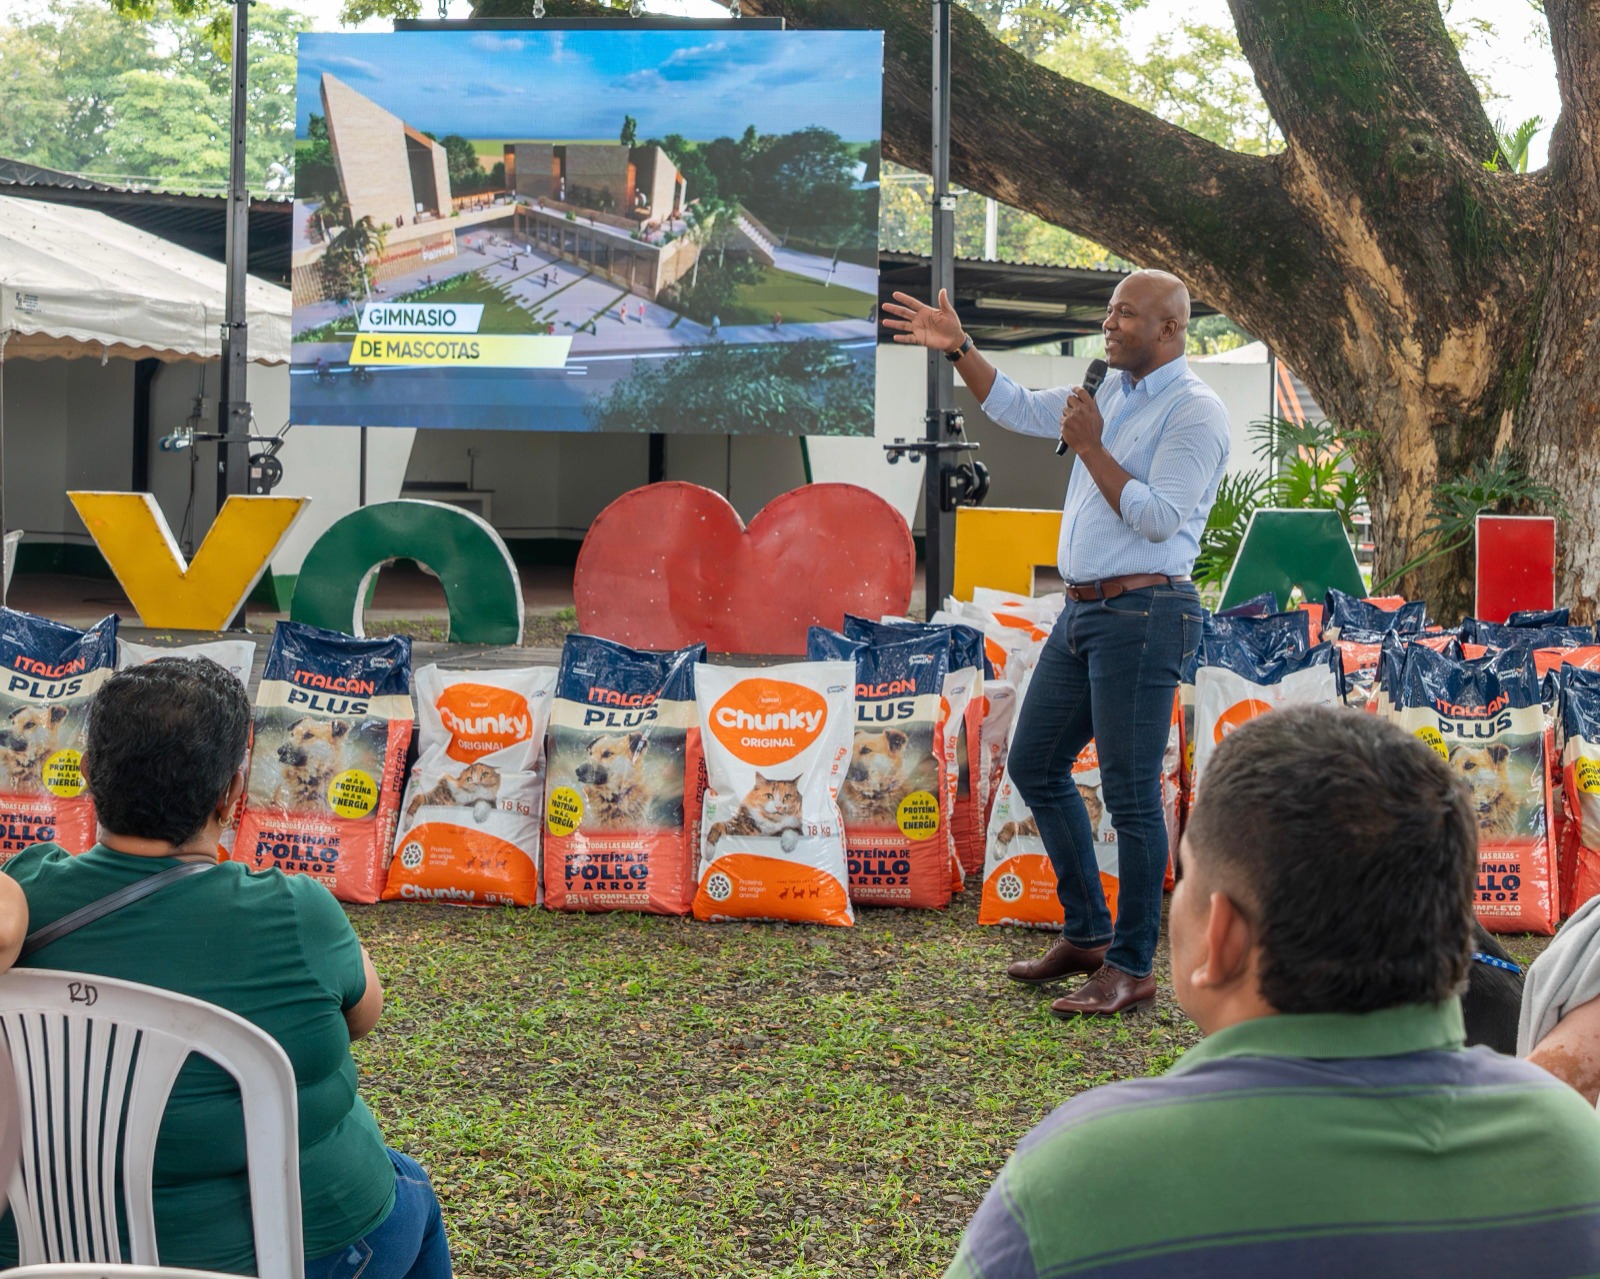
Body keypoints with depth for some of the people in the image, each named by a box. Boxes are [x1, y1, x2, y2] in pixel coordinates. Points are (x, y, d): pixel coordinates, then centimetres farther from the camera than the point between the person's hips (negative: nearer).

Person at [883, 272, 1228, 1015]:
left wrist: (1091, 446, -15)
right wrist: (958, 350, 16)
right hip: (1083, 610, 9)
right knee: (1034, 765, 14)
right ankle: (1086, 934, 25)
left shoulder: (1196, 411, -10)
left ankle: (1131, 969, 4)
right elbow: (1016, 409, 25)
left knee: (1130, 796, -6)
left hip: (1142, 613, -9)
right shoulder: (1111, 390, 16)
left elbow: (1160, 517, -19)